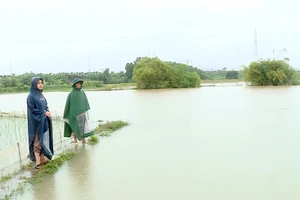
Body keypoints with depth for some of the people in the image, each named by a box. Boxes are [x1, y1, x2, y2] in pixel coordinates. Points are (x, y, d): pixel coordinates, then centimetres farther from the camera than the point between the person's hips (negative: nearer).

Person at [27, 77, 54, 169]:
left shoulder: (41, 95, 12)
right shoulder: (31, 96, -11)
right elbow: (32, 109, -16)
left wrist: (47, 112, -5)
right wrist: (44, 112, -15)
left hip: (44, 121, 7)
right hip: (36, 122, -7)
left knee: (43, 140, 11)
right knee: (37, 141, -4)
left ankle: (42, 158, 20)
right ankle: (37, 161, 0)